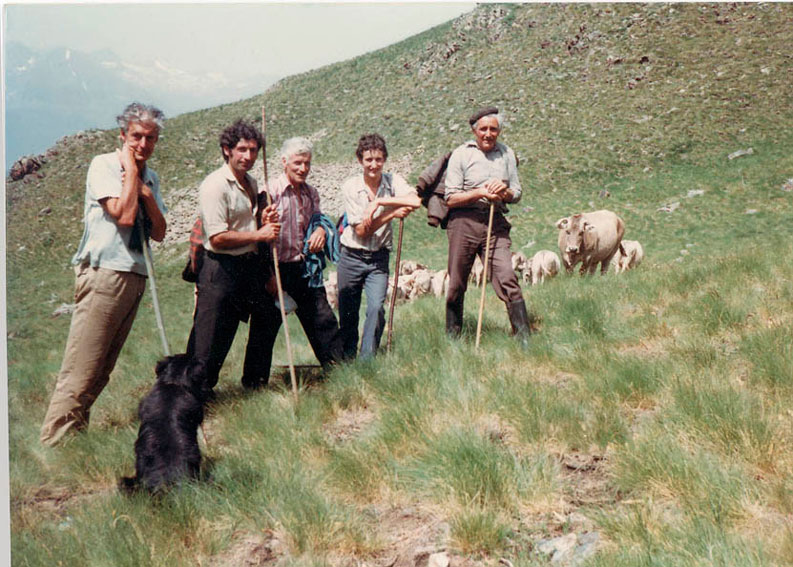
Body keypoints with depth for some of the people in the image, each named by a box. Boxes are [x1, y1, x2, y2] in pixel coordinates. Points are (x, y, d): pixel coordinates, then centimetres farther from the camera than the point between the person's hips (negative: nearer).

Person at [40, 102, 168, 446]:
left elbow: (159, 233, 11)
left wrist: (146, 192, -3)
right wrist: (131, 168, -8)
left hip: (135, 276, 7)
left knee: (102, 369, 10)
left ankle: (74, 434, 18)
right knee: (81, 369, -10)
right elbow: (124, 215, -18)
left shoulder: (150, 178, 16)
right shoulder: (104, 165, -4)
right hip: (103, 273, -7)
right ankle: (54, 444, -6)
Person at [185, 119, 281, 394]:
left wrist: (264, 220, 4)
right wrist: (259, 234, -15)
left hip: (251, 266, 9)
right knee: (212, 338, -3)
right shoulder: (215, 184, -15)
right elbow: (218, 238, -21)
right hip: (221, 270, -9)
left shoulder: (251, 183, 13)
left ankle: (253, 382, 37)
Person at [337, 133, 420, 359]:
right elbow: (361, 231, -13)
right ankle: (347, 363, 26)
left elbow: (415, 201, -24)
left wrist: (379, 201, -25)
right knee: (347, 314, 7)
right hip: (351, 258, 0)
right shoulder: (350, 187, -8)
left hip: (378, 259, 1)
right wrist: (392, 213, -20)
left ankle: (367, 362, -2)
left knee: (376, 308, -15)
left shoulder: (393, 181, -3)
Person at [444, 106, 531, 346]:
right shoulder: (461, 154, 1)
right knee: (456, 285, 6)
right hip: (464, 221, -2)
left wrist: (504, 191, -6)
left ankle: (525, 342, -9)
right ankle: (452, 340, 22)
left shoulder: (506, 154, 13)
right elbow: (451, 198, -3)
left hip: (496, 222, 2)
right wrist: (480, 193, -15)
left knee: (508, 280, -11)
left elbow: (517, 194, 16)